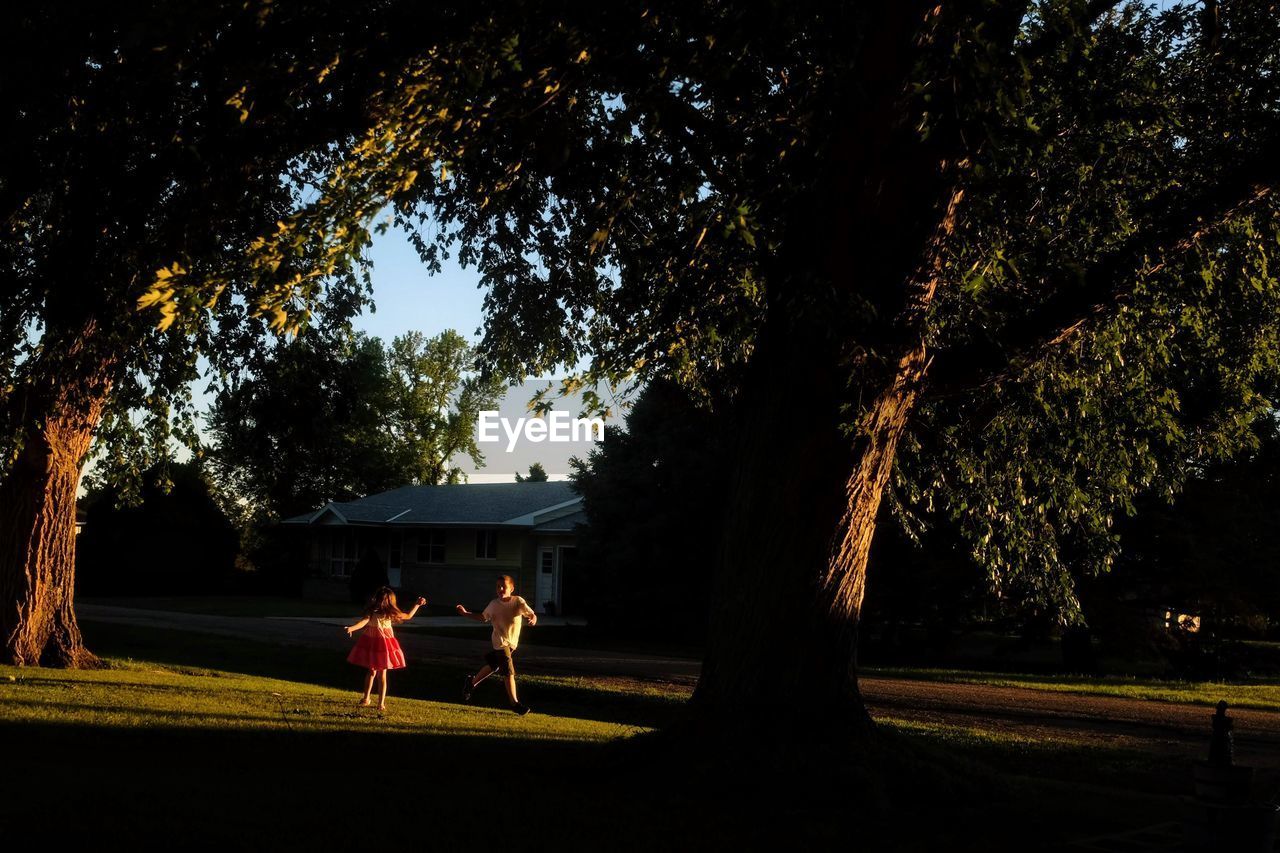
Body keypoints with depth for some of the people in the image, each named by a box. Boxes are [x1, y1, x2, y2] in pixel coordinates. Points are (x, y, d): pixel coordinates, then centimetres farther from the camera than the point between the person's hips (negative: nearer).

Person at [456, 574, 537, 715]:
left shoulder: (518, 602, -13)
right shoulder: (494, 604, -8)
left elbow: (532, 614, -20)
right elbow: (483, 617, 9)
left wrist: (533, 619, -43)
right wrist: (465, 613, 3)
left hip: (512, 643, 3)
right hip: (500, 643, -3)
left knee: (493, 666, 20)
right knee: (509, 672, -10)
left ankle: (471, 682, 42)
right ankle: (515, 703, -3)